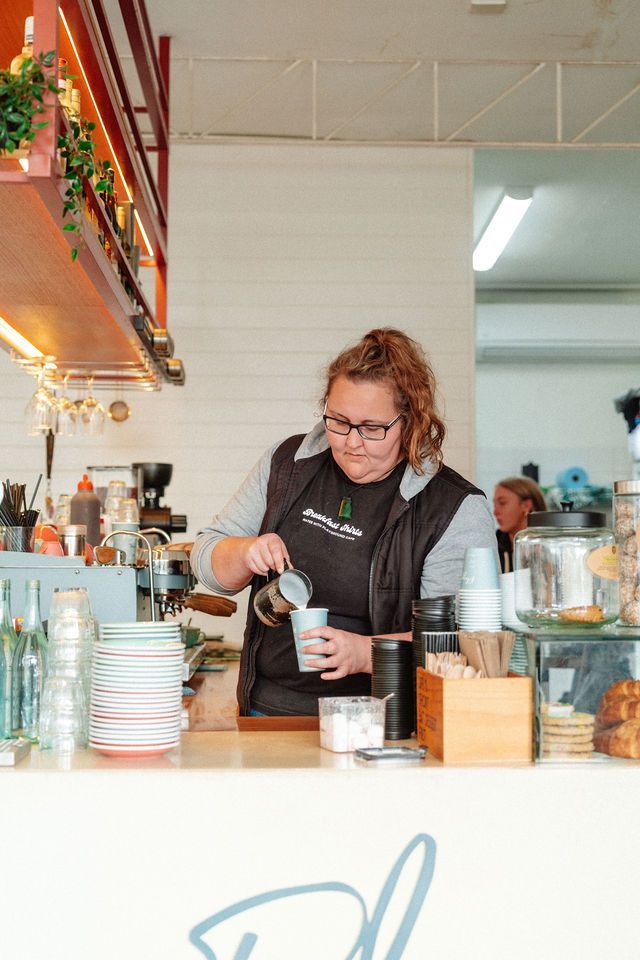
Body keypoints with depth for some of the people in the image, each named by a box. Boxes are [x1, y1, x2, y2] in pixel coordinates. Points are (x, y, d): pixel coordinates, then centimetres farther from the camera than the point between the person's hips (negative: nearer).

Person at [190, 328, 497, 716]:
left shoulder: (458, 510, -5)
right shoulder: (286, 463, 10)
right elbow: (207, 560, 15)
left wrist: (366, 653, -25)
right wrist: (245, 553, -7)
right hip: (266, 709, 4)